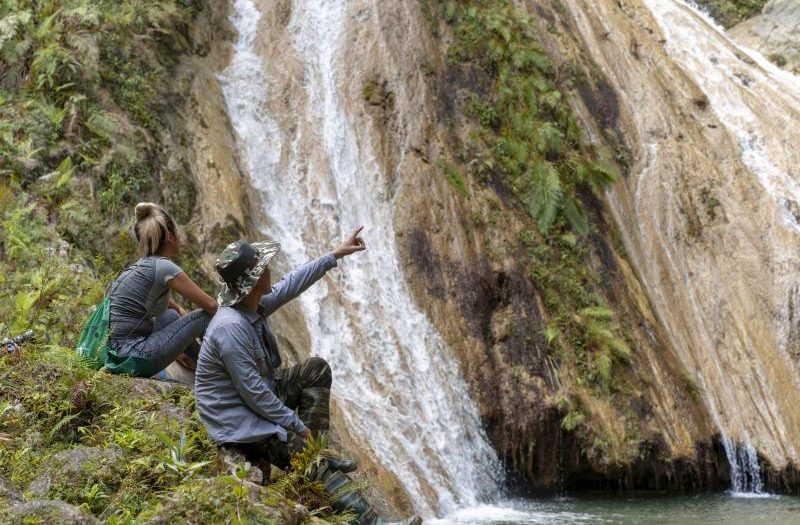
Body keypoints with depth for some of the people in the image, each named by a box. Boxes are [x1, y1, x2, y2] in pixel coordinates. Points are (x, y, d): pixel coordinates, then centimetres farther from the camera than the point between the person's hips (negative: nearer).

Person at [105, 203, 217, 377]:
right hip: (133, 360, -9)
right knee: (206, 317, 0)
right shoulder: (165, 268, -11)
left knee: (171, 315, 30)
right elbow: (211, 305, -6)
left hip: (114, 357, 9)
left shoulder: (141, 266, 15)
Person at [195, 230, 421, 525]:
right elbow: (253, 393, -28)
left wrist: (335, 255, 17)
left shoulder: (252, 303, -5)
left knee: (316, 369, 13)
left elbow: (291, 285, 14)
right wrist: (296, 425, -18)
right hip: (238, 422, -10)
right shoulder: (231, 327, -32)